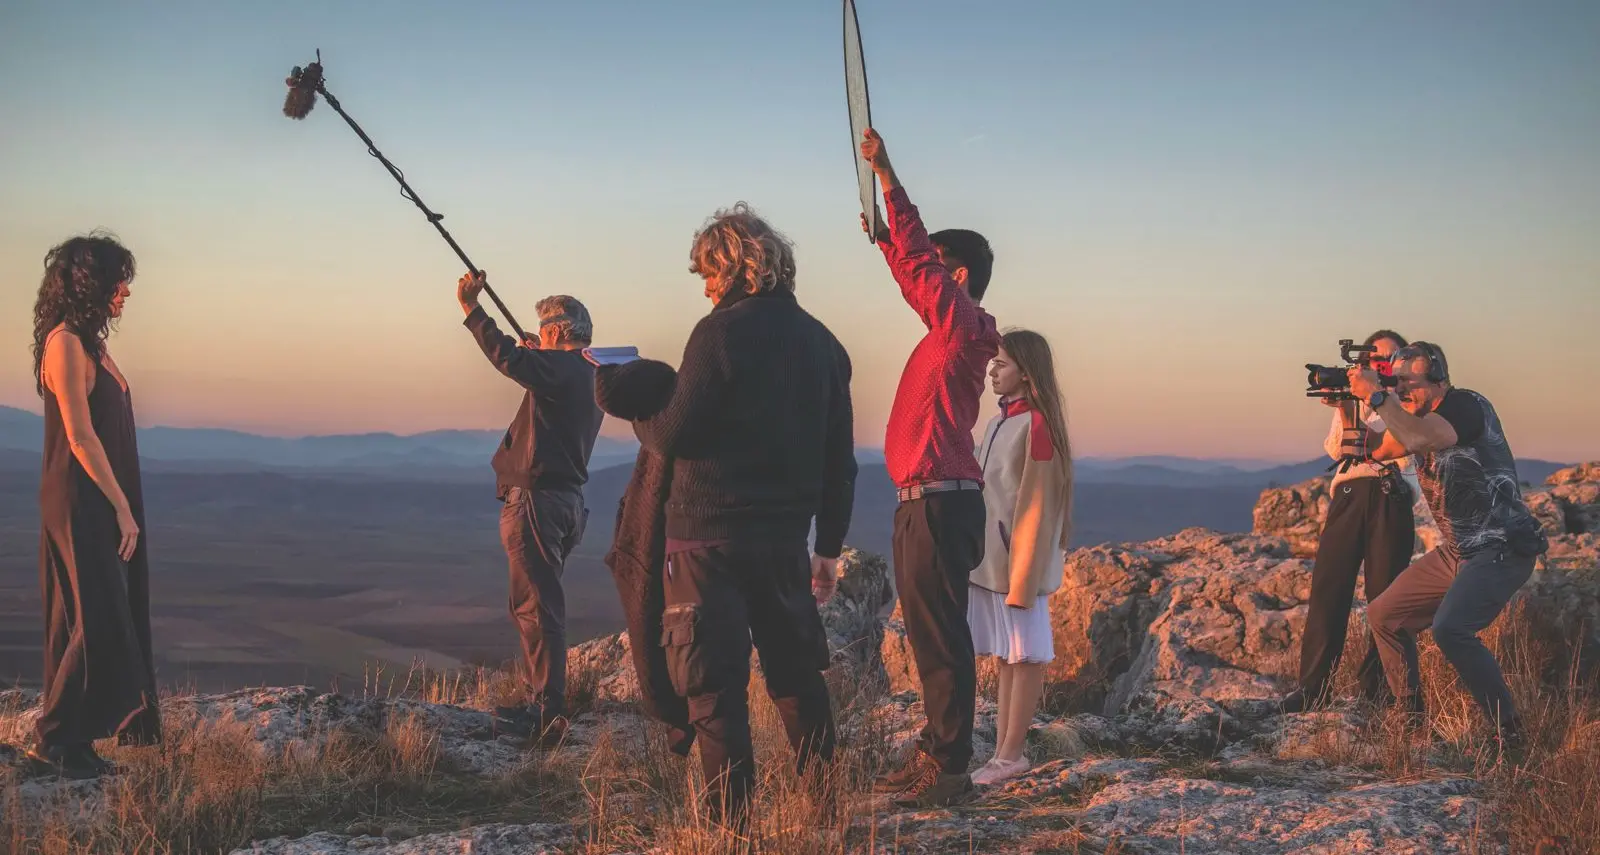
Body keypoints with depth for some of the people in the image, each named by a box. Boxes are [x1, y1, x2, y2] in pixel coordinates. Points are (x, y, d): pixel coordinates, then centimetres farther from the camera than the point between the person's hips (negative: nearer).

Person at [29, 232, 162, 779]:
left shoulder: (89, 344, 14)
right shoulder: (66, 344, -15)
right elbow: (80, 437, -19)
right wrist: (121, 506, -18)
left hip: (102, 505, 10)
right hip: (82, 506, -10)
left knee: (105, 625, 12)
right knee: (98, 624, -8)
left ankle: (72, 742, 20)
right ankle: (56, 743, 1)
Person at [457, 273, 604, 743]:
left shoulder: (559, 367, -13)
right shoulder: (590, 376, 16)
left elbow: (507, 356, -28)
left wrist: (471, 307, -23)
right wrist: (534, 355, 33)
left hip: (537, 500, -10)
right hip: (566, 499, 10)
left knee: (538, 607, -9)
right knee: (534, 605, 18)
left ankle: (549, 714, -9)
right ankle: (538, 700, 23)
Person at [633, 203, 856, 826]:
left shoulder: (721, 332, -10)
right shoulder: (822, 342, 11)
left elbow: (674, 435, -13)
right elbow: (840, 458, 13)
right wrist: (830, 545, 20)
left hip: (711, 534, -6)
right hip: (785, 535, 7)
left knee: (713, 682, -2)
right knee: (796, 672, 17)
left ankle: (730, 820, -2)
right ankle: (826, 803, 22)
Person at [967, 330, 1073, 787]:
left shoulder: (1036, 425, -13)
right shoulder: (998, 423, 13)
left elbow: (1037, 504, -16)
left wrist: (1021, 576, -18)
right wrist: (979, 555, 16)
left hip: (1020, 559, -9)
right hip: (991, 558, 9)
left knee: (1025, 655, -1)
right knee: (1004, 655, 10)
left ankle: (1011, 754, 3)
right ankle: (1003, 750, 15)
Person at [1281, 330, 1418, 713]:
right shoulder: (1351, 398, 17)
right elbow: (1336, 450, 3)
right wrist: (1344, 412, -13)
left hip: (1391, 499, -2)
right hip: (1348, 495, 2)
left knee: (1385, 594, -2)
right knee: (1328, 588, -5)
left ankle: (1376, 687, 7)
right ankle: (1313, 688, -2)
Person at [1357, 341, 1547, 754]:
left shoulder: (1467, 405, -17)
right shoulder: (1417, 418, 9)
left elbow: (1416, 440, -34)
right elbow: (1372, 451, 17)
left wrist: (1376, 396, -24)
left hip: (1501, 550, -10)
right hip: (1455, 552, 10)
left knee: (1450, 628, -30)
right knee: (1384, 615, 11)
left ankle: (1508, 735, -20)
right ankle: (1410, 720, 22)